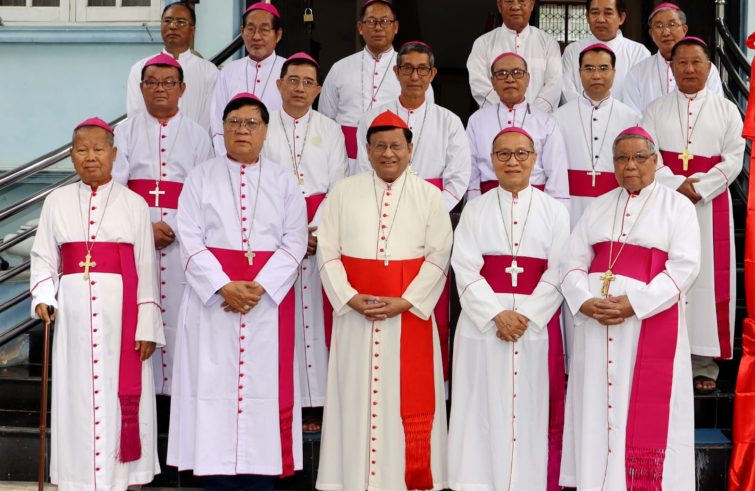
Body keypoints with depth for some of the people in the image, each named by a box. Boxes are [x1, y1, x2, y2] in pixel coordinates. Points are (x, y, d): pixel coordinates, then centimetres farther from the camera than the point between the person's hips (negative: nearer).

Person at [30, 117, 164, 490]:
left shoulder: (134, 204, 3)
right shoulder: (56, 201, 9)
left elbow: (145, 269, 1)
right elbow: (43, 257, 10)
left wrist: (147, 326, -4)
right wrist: (42, 297, -8)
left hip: (120, 311, -1)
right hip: (74, 313, 2)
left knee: (121, 396, -1)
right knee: (75, 397, 4)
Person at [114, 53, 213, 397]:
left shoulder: (197, 135, 12)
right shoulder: (126, 132, 12)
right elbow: (114, 187, 2)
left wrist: (179, 228, -10)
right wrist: (145, 226, -11)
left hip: (184, 238, 0)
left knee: (179, 310, -5)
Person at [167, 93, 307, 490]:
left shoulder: (284, 182, 9)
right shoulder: (201, 178, 7)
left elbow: (294, 242, 1)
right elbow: (190, 240, -2)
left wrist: (260, 287, -14)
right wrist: (224, 286, -15)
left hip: (269, 300, 1)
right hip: (212, 300, 0)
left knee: (264, 386, -1)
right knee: (214, 385, -2)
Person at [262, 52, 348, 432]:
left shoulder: (330, 131, 11)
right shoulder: (262, 129, 8)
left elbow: (337, 188, 5)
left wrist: (313, 230, -9)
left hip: (321, 232, 1)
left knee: (316, 311, -3)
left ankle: (315, 404, 0)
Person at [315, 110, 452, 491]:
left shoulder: (429, 196, 5)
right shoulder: (344, 192, 7)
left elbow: (438, 256, -1)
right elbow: (327, 251, 3)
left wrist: (404, 302, -12)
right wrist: (350, 297, -11)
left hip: (410, 313, -1)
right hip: (355, 312, 1)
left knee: (408, 398, 0)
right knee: (356, 395, 3)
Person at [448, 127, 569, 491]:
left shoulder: (554, 211, 7)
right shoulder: (475, 211, 8)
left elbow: (558, 272, -1)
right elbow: (465, 270, -2)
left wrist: (526, 316, -13)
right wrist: (497, 315, -14)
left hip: (537, 323, 0)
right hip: (483, 323, 0)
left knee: (533, 410, 0)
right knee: (484, 410, 1)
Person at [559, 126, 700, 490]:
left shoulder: (677, 205, 5)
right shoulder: (599, 207, 16)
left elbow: (684, 266, -7)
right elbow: (572, 261, 8)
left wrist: (634, 304, -17)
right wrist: (585, 301, -12)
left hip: (651, 319, -4)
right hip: (595, 320, 4)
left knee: (645, 411, -4)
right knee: (595, 406, 3)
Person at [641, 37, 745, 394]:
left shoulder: (726, 110, 9)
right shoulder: (656, 110, 10)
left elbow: (733, 160, 0)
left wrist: (698, 189, -12)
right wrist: (677, 185, -15)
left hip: (711, 204, 0)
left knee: (709, 278, -2)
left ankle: (704, 363, 2)